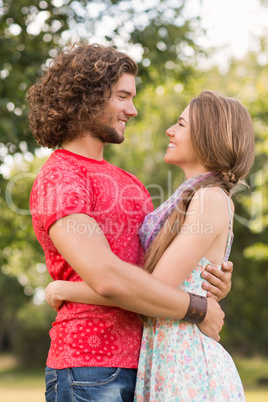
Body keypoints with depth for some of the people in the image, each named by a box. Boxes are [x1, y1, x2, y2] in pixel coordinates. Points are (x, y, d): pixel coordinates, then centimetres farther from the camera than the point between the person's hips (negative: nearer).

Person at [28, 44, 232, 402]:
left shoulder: (126, 182, 19)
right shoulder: (58, 180, -10)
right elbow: (108, 279, -22)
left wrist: (215, 282, -3)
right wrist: (198, 310, -12)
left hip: (142, 368, 8)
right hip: (90, 372, -8)